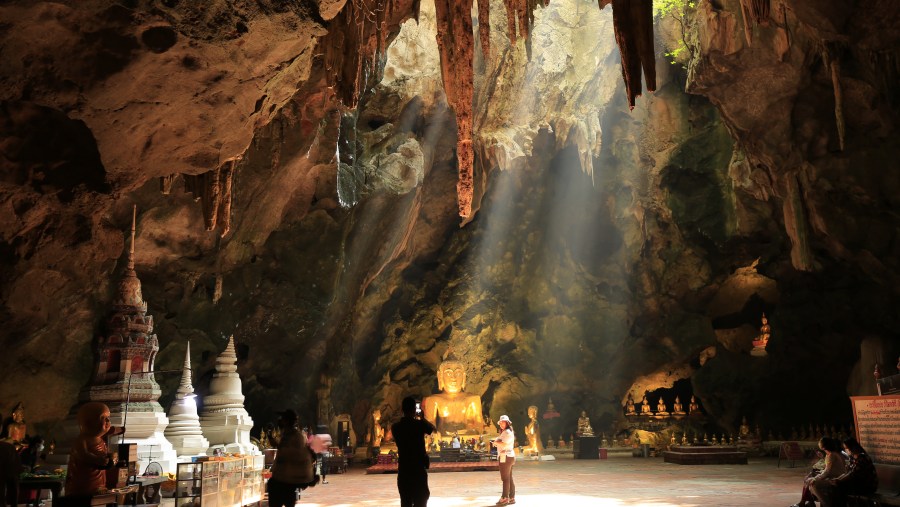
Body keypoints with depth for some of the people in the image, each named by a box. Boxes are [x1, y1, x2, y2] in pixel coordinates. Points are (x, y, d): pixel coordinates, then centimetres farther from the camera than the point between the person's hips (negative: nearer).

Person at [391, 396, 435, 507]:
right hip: (419, 469, -4)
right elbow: (432, 428, 12)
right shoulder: (419, 424, -9)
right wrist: (421, 418, 25)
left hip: (403, 469, 4)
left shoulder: (395, 427, 0)